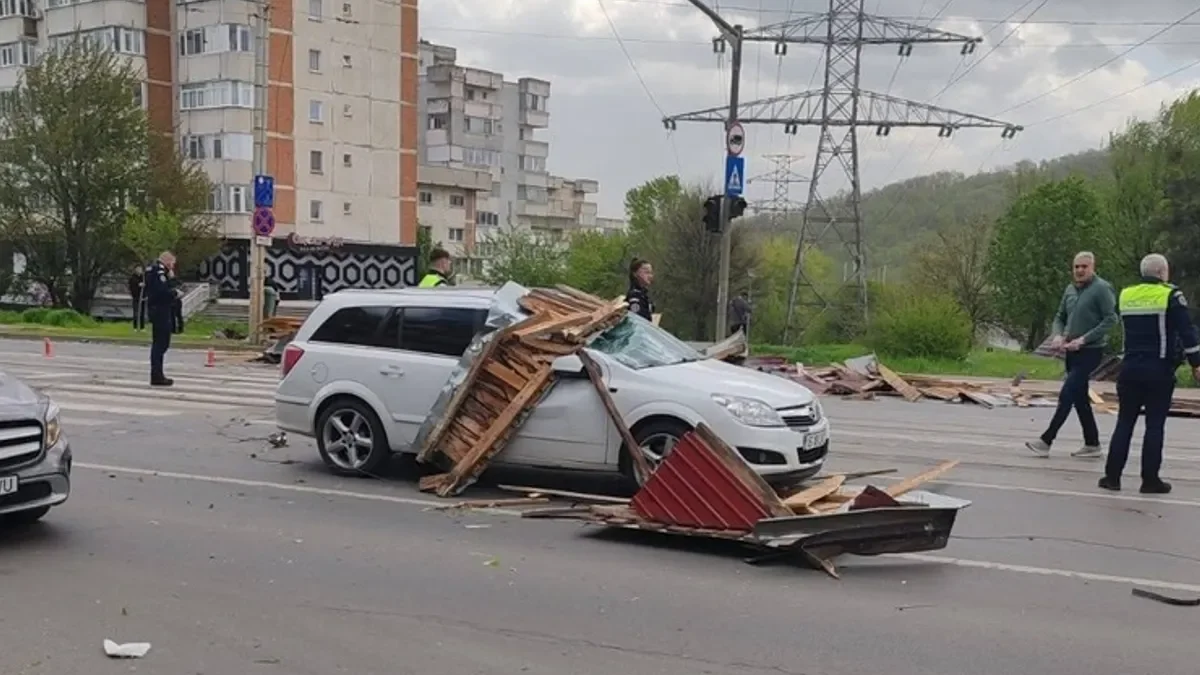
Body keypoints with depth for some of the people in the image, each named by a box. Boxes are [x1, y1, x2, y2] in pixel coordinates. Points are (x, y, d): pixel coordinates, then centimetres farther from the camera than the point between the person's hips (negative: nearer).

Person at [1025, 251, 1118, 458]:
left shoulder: (1102, 288, -10)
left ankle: (1046, 441, -10)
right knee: (1079, 398, 12)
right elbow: (1060, 317, 18)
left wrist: (1084, 339, -20)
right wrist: (1058, 335, -3)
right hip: (1072, 352, 8)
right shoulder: (1070, 289, 11)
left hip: (1090, 352, -8)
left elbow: (1111, 319, -15)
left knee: (1066, 395, -12)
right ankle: (1092, 444, 21)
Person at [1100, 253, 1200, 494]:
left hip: (1130, 368, 4)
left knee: (1124, 422, 9)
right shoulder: (1171, 296, -8)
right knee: (1155, 425, 3)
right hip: (1159, 370, -4)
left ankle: (1112, 476, 8)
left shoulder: (1126, 295, 6)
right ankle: (1150, 480, 7)